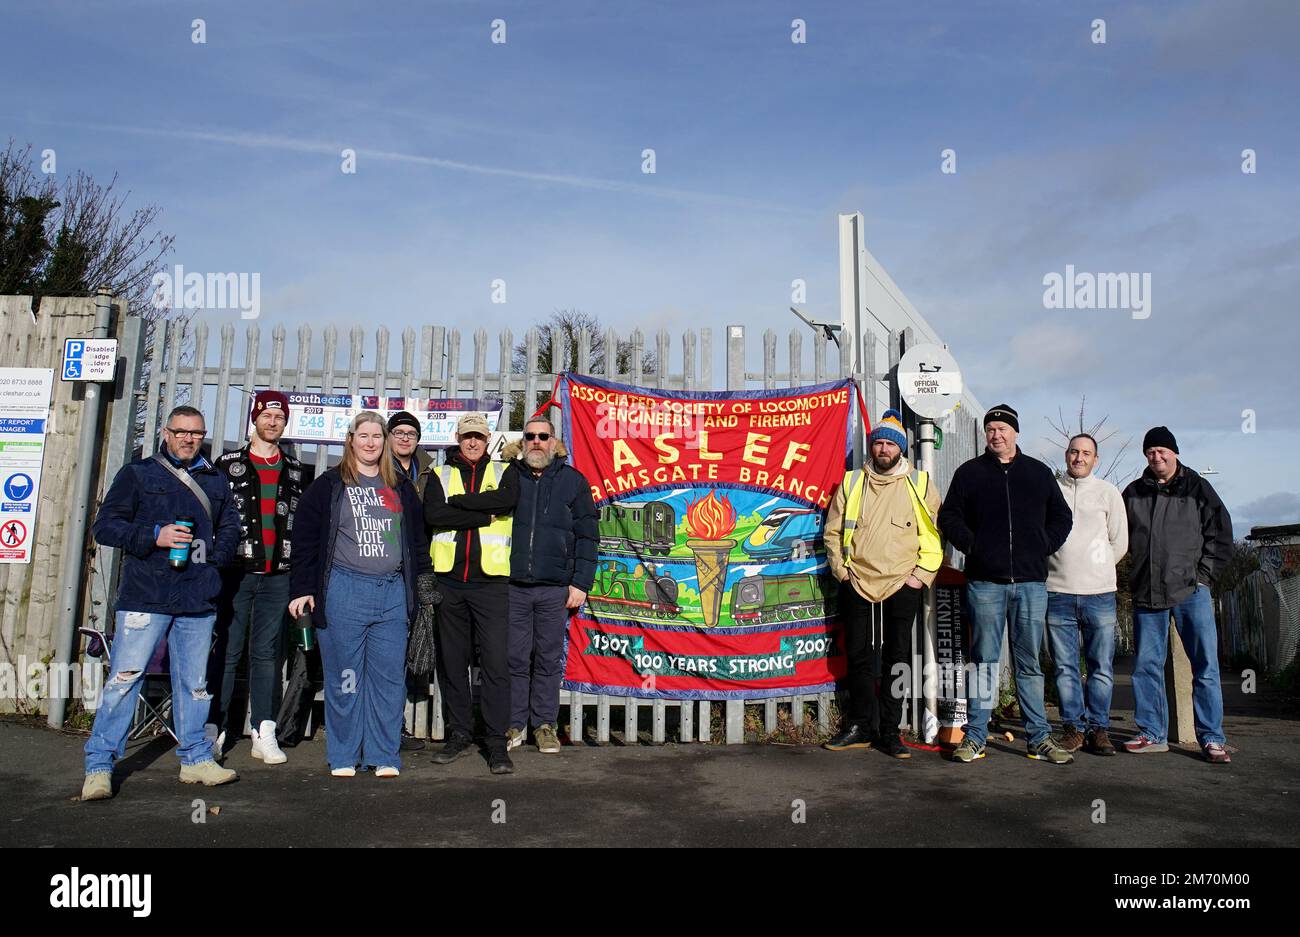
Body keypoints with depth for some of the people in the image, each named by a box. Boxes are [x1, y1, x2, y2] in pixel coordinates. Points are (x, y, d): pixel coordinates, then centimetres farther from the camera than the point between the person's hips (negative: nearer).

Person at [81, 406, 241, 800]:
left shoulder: (216, 480, 16)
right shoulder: (137, 473, 6)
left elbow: (230, 528, 21)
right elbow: (105, 525, 1)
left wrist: (214, 556, 2)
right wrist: (153, 536, -13)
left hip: (198, 601, 4)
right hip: (145, 597, -3)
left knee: (194, 682, 10)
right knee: (124, 679, -6)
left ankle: (195, 758, 21)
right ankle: (99, 766, 4)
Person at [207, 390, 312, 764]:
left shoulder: (296, 470, 14)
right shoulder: (228, 463, 7)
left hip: (278, 575, 2)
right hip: (235, 571, -2)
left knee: (267, 653, 5)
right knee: (226, 651, 0)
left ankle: (264, 733, 9)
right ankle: (213, 729, 9)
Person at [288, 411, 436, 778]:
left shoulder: (401, 488, 15)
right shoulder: (329, 485, 4)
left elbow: (418, 540, 18)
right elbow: (305, 538, 1)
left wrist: (424, 587, 13)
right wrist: (302, 589, -4)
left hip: (392, 592, 3)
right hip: (343, 592, -3)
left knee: (389, 677, 3)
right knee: (344, 677, 3)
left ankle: (384, 756, 13)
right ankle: (343, 757, 16)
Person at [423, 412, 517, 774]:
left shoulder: (503, 473, 9)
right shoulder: (440, 476, 12)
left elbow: (508, 499, -14)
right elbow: (433, 514, -8)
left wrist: (458, 501, -10)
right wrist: (484, 515, -10)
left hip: (491, 581, -2)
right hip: (450, 581, 2)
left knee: (495, 661, -6)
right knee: (453, 660, 10)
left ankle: (497, 741, 1)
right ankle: (460, 734, 22)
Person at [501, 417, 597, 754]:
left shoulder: (573, 481, 6)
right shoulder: (507, 476, 8)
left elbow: (586, 535, 5)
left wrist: (580, 583, -2)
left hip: (555, 588, 0)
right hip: (512, 586, 1)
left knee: (549, 659, 7)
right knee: (515, 658, 5)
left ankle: (545, 725, 19)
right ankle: (514, 725, 17)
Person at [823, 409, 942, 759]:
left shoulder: (920, 484, 4)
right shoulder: (851, 483, 8)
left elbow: (934, 535, 4)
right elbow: (833, 531, 12)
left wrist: (921, 575, -4)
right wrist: (841, 570, 3)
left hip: (902, 586, -1)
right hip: (857, 583, 1)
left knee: (897, 660, 5)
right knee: (859, 658, 7)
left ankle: (890, 732, 14)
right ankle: (861, 727, 18)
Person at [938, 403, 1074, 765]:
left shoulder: (1039, 472, 13)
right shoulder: (969, 472, 8)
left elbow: (1061, 516, 19)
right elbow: (948, 516, 10)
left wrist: (1044, 546, 5)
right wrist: (971, 544, -3)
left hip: (1031, 582, 2)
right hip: (985, 582, -2)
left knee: (1030, 662, 7)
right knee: (984, 661, 1)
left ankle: (1039, 738, 15)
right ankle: (974, 737, 7)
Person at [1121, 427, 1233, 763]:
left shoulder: (1198, 489, 5)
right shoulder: (1134, 493, 10)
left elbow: (1221, 535, 5)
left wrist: (1204, 575, -2)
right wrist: (1136, 577, 9)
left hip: (1191, 592, -2)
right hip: (1146, 594, 3)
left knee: (1205, 666, -3)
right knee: (1147, 666, 5)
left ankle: (1212, 739, 5)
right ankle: (1153, 734, 14)